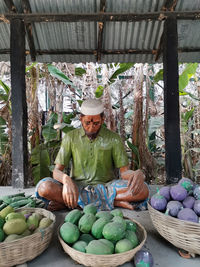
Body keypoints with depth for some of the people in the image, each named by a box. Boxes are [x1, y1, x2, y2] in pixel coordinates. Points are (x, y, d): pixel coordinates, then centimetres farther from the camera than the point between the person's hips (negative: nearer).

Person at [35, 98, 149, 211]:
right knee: (44, 187, -26)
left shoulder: (114, 139, -2)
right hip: (78, 188, 0)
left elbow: (124, 171, -2)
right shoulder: (71, 137, 0)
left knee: (143, 189, -26)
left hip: (105, 187, 0)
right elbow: (57, 171, -2)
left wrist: (138, 174, -26)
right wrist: (66, 179, -27)